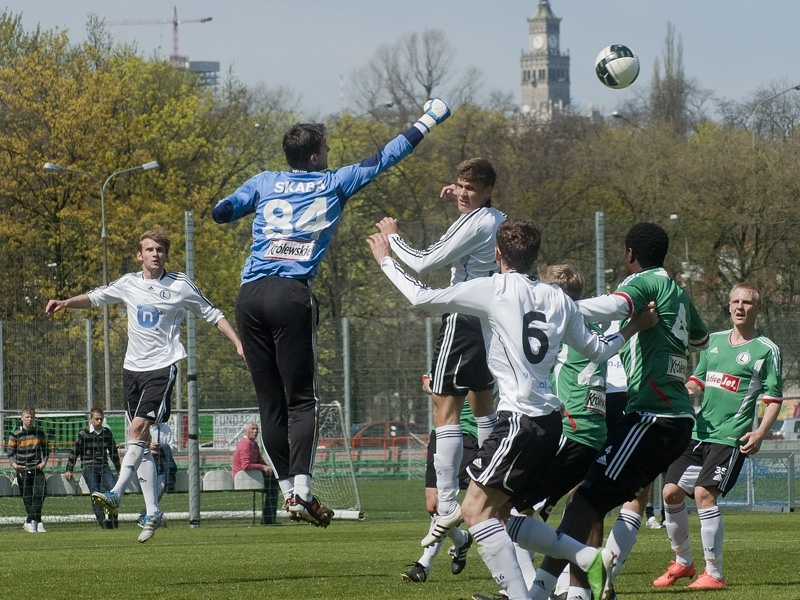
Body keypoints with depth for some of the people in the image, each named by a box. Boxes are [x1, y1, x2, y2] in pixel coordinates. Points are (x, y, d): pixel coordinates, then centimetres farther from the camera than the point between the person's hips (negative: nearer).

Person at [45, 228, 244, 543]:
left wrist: (238, 343, 1)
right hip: (133, 367, 5)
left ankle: (116, 494, -26)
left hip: (163, 366, -5)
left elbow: (213, 315, 7)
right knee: (142, 441, 4)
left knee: (139, 427, -21)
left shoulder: (180, 285, -1)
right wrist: (66, 303, 3)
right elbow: (96, 297, 20)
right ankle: (152, 511, 7)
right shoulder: (129, 284, 9)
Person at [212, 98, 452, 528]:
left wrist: (231, 209, 38)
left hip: (250, 295, 3)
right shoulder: (333, 184, 12)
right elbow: (383, 158, 20)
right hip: (292, 295, -3)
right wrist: (427, 121, 31)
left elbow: (221, 212, 14)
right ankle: (301, 489, -15)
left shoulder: (264, 183, 16)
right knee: (302, 400, -2)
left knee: (270, 403, 6)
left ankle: (287, 490, 4)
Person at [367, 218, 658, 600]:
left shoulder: (493, 290, -6)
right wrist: (633, 328, 43)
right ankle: (591, 558, 7)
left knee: (476, 511, -9)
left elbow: (422, 298, -6)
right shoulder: (556, 299, 13)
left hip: (520, 419, -8)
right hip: (549, 421, 8)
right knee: (499, 515, 14)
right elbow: (597, 350, 23)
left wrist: (386, 259, 10)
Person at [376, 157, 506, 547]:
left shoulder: (472, 224, -16)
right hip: (493, 321, 10)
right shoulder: (499, 221, 11)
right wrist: (461, 203, 24)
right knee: (483, 406, 22)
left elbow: (424, 263, -14)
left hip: (464, 321, -10)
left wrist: (392, 238, 1)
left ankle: (447, 504, -17)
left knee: (446, 410, -10)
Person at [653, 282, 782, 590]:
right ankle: (682, 562, 22)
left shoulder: (766, 350, -2)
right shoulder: (714, 341, 15)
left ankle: (714, 574, -12)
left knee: (704, 493, -19)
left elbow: (774, 399, -2)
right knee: (671, 492, 2)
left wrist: (760, 433, -16)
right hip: (698, 431, 6)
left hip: (730, 437, -6)